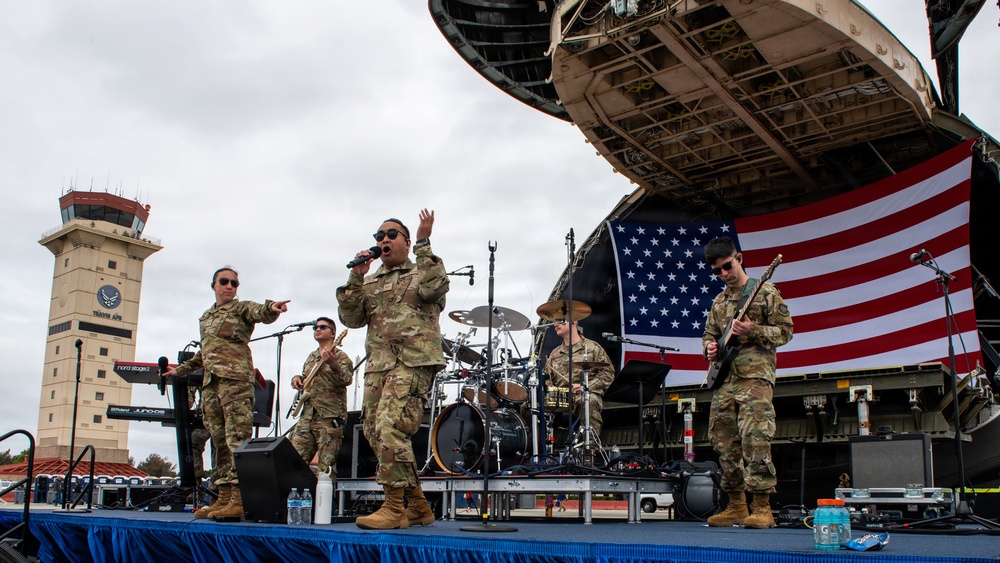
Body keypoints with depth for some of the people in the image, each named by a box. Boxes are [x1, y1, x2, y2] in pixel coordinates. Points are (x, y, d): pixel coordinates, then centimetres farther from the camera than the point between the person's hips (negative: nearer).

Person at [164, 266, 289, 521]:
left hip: (235, 379, -8)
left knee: (237, 438, -16)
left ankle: (239, 498, -22)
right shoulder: (205, 317, 26)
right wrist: (181, 370, 45)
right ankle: (224, 497, 8)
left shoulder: (241, 308, 5)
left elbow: (260, 312, -18)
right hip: (210, 383, 8)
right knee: (218, 441, 6)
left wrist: (272, 308, -41)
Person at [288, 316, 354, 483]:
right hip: (307, 416, 7)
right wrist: (297, 379, 12)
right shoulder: (311, 357, 22)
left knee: (326, 465, -7)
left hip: (330, 418, -7)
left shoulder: (340, 356, -1)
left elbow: (347, 380, -18)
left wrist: (333, 364, -35)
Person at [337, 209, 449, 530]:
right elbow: (351, 319, 11)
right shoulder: (371, 283, 24)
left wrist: (423, 244, -8)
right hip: (378, 365, 6)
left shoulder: (424, 271, 12)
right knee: (374, 433, 3)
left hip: (414, 362, -6)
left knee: (390, 428, -22)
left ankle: (394, 506, -15)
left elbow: (432, 288, -13)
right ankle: (417, 506, 14)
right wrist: (355, 278, 3)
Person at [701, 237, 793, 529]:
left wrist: (752, 331, -17)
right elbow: (708, 333, 27)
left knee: (755, 439, -16)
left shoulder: (765, 292, 3)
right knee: (723, 442, 6)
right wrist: (709, 347, 4)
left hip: (755, 375, -7)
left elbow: (785, 330, -2)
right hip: (724, 379, 7)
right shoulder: (719, 301, 21)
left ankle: (762, 508, -11)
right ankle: (736, 506, 16)